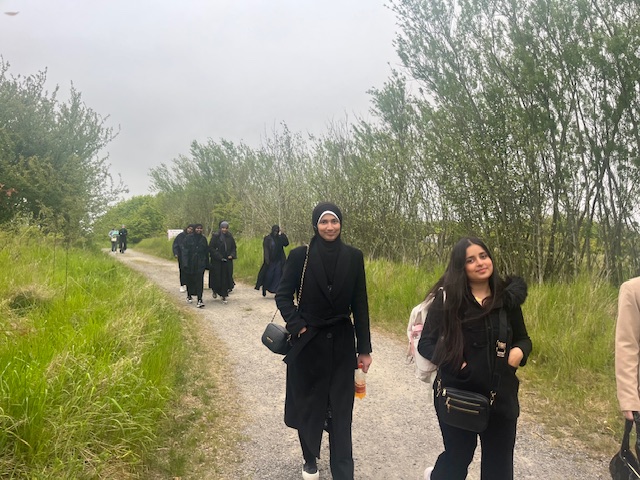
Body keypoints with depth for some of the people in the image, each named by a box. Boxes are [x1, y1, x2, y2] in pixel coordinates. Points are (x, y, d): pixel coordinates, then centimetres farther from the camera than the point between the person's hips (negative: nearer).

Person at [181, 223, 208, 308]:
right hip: (190, 263, -1)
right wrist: (185, 263, -17)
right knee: (189, 280, 12)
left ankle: (199, 300, -13)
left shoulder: (203, 239, 6)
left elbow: (206, 252, 10)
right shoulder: (188, 238, -4)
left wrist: (207, 264, 10)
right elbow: (184, 250, -8)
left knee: (199, 281, -8)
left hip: (200, 263, 1)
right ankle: (189, 295, 36)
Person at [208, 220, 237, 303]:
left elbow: (233, 248, 14)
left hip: (227, 262, 3)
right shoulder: (215, 236, -5)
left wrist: (231, 255, -4)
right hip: (217, 261, -3)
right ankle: (215, 291, 29)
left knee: (226, 278, 0)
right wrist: (219, 256, -15)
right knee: (217, 277, 0)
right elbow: (211, 248, -8)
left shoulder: (230, 237, 6)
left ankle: (224, 296, 7)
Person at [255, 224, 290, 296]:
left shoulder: (280, 238, 8)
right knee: (268, 276, 3)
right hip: (270, 261, -3)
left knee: (278, 276, -3)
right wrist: (267, 260, -18)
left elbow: (286, 243, -5)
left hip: (278, 260, 3)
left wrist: (283, 234, -10)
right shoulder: (267, 238, -3)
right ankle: (264, 288, 24)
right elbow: (265, 249, -9)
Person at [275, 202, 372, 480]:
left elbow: (360, 305, 1)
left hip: (342, 342, 1)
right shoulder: (300, 255, -7)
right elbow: (283, 295, -2)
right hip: (308, 342, -1)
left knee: (341, 409, 5)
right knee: (308, 405, 13)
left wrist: (364, 348, 1)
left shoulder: (353, 257, -2)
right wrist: (297, 326, -16)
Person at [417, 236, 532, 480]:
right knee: (458, 456, 16)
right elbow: (425, 343, -7)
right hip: (458, 392, -3)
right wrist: (454, 364, -22)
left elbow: (523, 339, 10)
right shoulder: (447, 299, -9)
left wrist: (519, 351, -12)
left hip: (501, 394, 3)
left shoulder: (507, 298, -1)